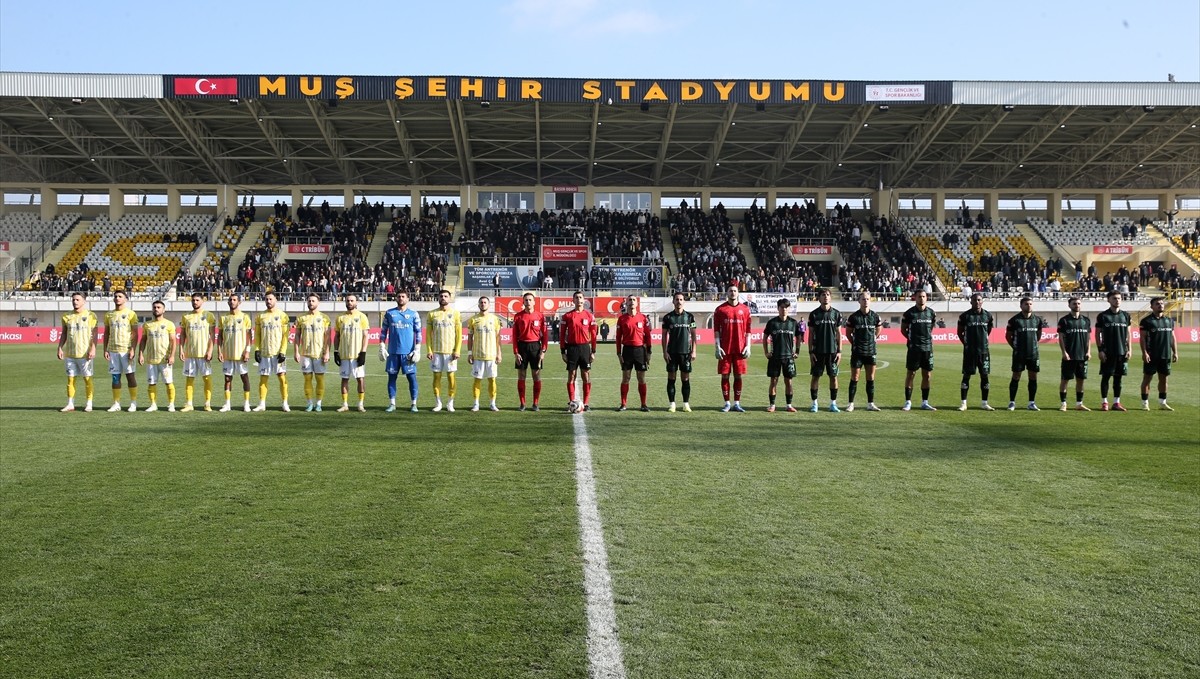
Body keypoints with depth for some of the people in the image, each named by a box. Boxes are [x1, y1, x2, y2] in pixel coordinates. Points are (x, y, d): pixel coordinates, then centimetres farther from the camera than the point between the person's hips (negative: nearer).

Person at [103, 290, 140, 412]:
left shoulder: (130, 314, -1)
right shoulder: (109, 315, 12)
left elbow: (135, 333, -5)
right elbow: (106, 333, 14)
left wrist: (133, 349, -13)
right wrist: (105, 350, 6)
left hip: (126, 350, -4)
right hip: (113, 350, 4)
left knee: (130, 375, -1)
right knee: (115, 377, 5)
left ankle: (133, 403, 3)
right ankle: (116, 404, 9)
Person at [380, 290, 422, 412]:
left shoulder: (414, 314, 5)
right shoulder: (389, 313, 8)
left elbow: (418, 333, 3)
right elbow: (383, 331, 10)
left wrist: (417, 349, -5)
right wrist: (382, 347, 2)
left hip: (408, 352, -1)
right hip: (393, 351, 2)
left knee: (411, 377, -1)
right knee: (391, 377, 4)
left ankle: (414, 404, 6)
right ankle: (392, 403, 11)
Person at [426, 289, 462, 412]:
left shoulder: (455, 313, 3)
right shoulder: (432, 314, 7)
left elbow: (459, 333, 1)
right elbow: (429, 334, 7)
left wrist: (457, 351, -7)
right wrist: (429, 350, -3)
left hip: (450, 351, -1)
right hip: (436, 351, 1)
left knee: (451, 376, -1)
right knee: (436, 376, 3)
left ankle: (450, 403, 8)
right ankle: (438, 403, 12)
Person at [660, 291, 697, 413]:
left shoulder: (690, 316, 5)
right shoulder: (668, 317, 4)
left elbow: (693, 334, 7)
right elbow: (664, 335, 5)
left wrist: (693, 351, 0)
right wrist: (664, 352, -3)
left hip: (686, 352, 0)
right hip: (672, 352, 0)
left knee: (686, 378, 3)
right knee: (671, 378, 0)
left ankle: (686, 404, 9)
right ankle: (672, 404, 6)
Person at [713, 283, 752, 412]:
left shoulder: (745, 309, 7)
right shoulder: (720, 309, 2)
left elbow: (748, 329, 8)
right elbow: (716, 329, 0)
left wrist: (748, 346, 0)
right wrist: (718, 347, -8)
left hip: (740, 348, 2)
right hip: (725, 348, -1)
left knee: (738, 376, 4)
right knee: (725, 375, 1)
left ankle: (737, 404, 11)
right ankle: (727, 404, 9)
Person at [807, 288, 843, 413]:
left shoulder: (836, 314, 5)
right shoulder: (814, 314, 2)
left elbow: (839, 333, 7)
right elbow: (810, 334, 4)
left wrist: (839, 351, 0)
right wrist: (810, 352, -2)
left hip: (833, 351, 1)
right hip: (818, 351, -1)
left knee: (833, 376, 3)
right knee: (815, 376, 1)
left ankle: (833, 403, 10)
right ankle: (814, 403, 9)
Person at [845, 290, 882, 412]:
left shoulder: (875, 316, 2)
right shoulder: (853, 317, -4)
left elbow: (879, 329, 19)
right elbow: (848, 333, 7)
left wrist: (874, 339, 11)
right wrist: (854, 343, 5)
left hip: (871, 352, 3)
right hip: (857, 352, -3)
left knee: (871, 378, 6)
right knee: (854, 378, 0)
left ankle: (870, 404, 12)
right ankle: (851, 404, 4)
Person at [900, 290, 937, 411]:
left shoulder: (931, 313, 7)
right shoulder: (909, 313, -3)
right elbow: (903, 329, 6)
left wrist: (926, 336, 12)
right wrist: (911, 338, 1)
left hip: (928, 347, 4)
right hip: (914, 348, -4)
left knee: (927, 375, 6)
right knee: (910, 374, -1)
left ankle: (925, 403, 14)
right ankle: (908, 402, 4)